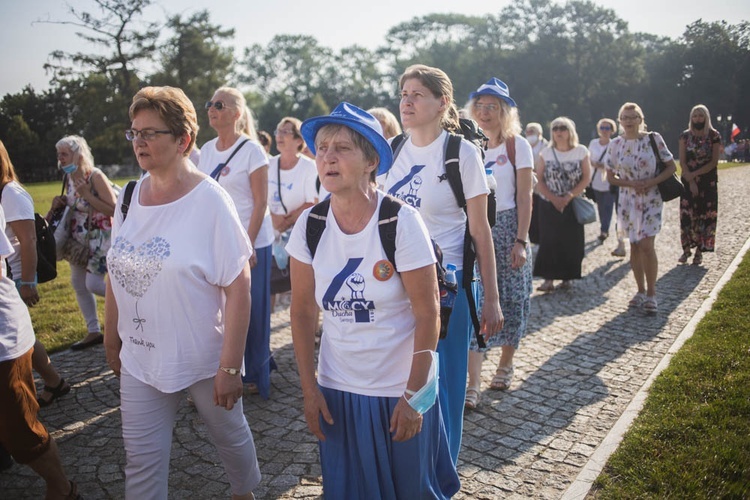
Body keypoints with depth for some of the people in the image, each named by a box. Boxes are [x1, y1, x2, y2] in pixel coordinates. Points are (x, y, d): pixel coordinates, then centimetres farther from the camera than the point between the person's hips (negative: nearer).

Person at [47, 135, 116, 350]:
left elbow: (113, 210, -24)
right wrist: (59, 204, -3)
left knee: (93, 284, -13)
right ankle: (94, 332, 25)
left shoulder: (95, 176, -19)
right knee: (78, 284, 13)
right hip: (79, 240, 9)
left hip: (100, 239, -8)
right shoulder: (68, 178, 4)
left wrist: (87, 194, -27)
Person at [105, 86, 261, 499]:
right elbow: (117, 272, 10)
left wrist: (230, 367, -18)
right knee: (141, 463, 10)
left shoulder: (209, 201, -16)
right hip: (139, 358, 4)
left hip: (204, 358, -4)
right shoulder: (129, 197, 1)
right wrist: (112, 339, 14)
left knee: (229, 434, 18)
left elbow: (238, 286, -18)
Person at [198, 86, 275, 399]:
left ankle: (255, 375, 20)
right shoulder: (207, 150, 10)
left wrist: (248, 245, -16)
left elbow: (260, 203, -11)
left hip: (251, 242, -5)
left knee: (250, 311, 3)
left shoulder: (251, 150, -8)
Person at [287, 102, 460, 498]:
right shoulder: (309, 225, -7)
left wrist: (413, 396, -12)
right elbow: (302, 310, 0)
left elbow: (427, 315, -14)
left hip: (401, 389, -3)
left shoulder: (402, 223, -18)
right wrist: (309, 388, -1)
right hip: (337, 390, 3)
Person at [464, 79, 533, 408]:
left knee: (511, 299, 6)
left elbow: (524, 198, -5)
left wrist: (521, 241, -12)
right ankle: (473, 386, -3)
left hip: (507, 227, -2)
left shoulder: (517, 145, 0)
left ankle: (505, 364, 30)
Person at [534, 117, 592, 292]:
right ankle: (549, 279, -3)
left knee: (571, 242, 2)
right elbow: (539, 181, -2)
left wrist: (569, 196, -15)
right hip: (549, 205, 0)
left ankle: (567, 278, 14)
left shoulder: (581, 151, -1)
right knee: (549, 241, -5)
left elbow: (586, 178, -4)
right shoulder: (545, 153, 1)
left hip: (573, 204, 0)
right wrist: (554, 199, -14)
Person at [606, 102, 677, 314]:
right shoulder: (615, 144, 1)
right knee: (634, 246, 9)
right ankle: (641, 291, 22)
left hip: (651, 199, -3)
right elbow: (610, 176, 6)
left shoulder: (653, 138, -5)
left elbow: (671, 166, 0)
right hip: (628, 201, 3)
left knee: (646, 245, -12)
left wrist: (652, 181, -16)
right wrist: (630, 183, -11)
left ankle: (651, 294, 1)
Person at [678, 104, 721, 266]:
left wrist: (694, 174, -14)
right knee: (686, 215, -3)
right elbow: (682, 161, -2)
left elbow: (714, 162, -6)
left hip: (708, 182, -1)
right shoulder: (685, 136, 3)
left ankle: (699, 251, 6)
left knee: (705, 216, -1)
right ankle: (686, 249, 8)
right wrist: (691, 181, -11)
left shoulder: (714, 136, -1)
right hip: (688, 181, 1)